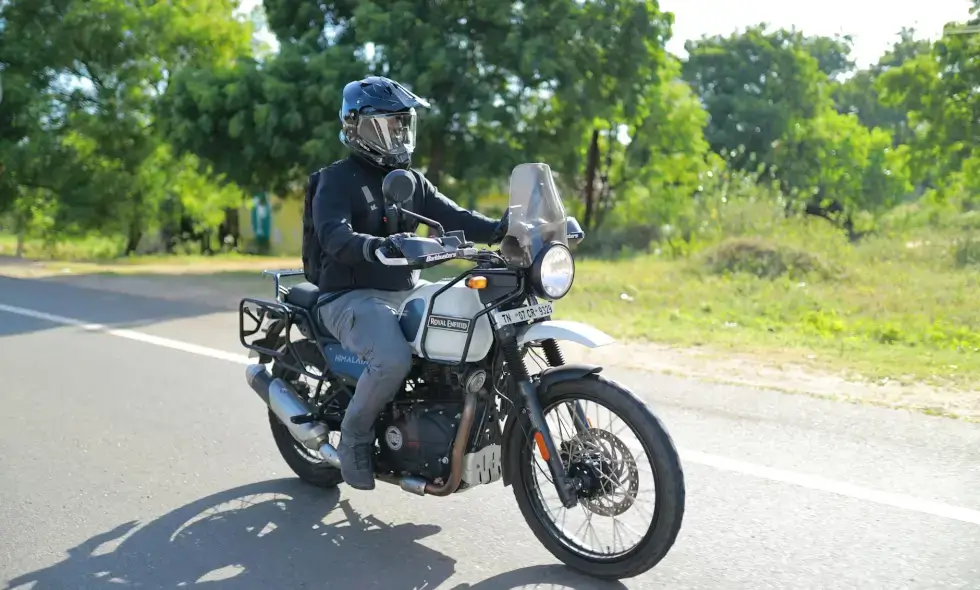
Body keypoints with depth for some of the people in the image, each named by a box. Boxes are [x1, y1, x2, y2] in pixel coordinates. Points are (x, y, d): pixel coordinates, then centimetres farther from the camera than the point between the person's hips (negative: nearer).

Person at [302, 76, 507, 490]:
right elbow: (334, 238, -24)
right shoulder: (336, 180, -7)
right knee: (393, 360, -33)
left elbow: (451, 216, 2)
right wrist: (378, 246, -45)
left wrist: (500, 229, -16)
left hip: (404, 292, 7)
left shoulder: (410, 180, 15)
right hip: (351, 297, -7)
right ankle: (354, 437, -6)